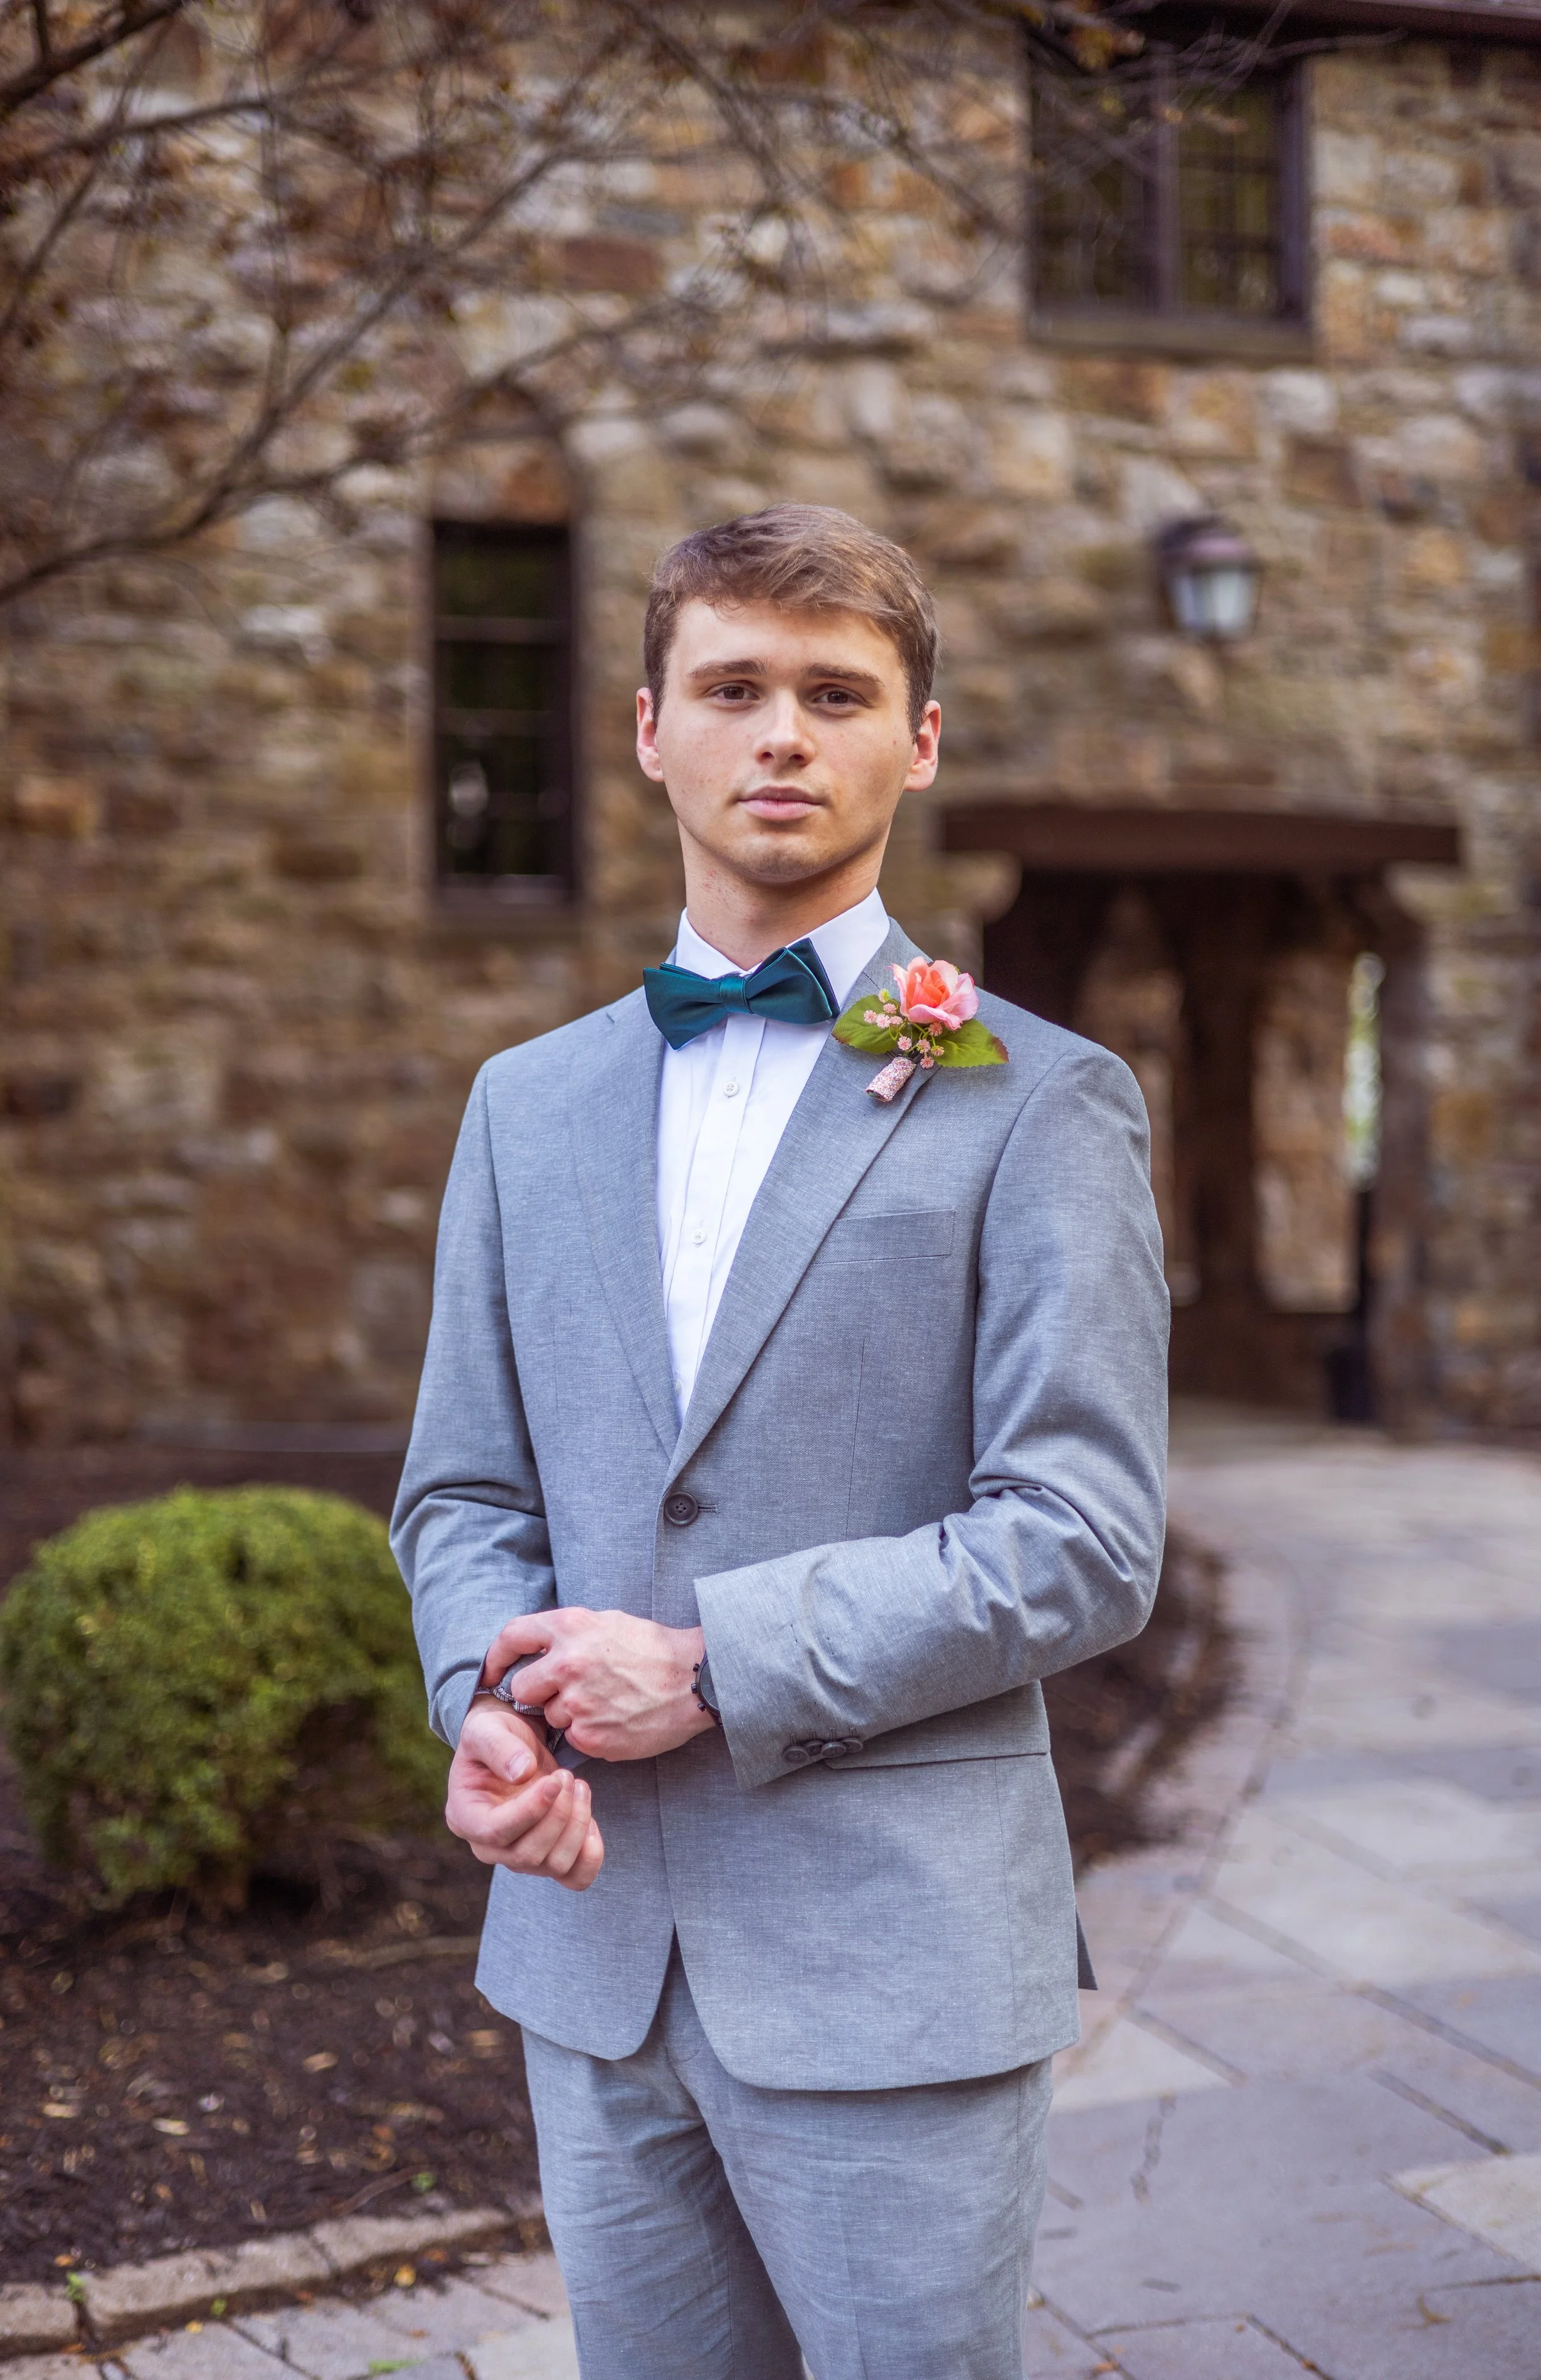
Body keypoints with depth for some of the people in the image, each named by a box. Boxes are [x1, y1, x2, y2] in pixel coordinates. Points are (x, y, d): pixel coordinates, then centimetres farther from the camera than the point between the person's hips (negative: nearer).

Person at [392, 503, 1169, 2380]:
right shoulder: (528, 1104, 11)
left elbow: (1083, 1541, -11)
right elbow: (461, 1488, 12)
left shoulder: (1038, 1103, -5)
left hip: (896, 1951, -4)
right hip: (594, 1934, 4)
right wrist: (492, 1703, -8)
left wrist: (712, 1669, -15)